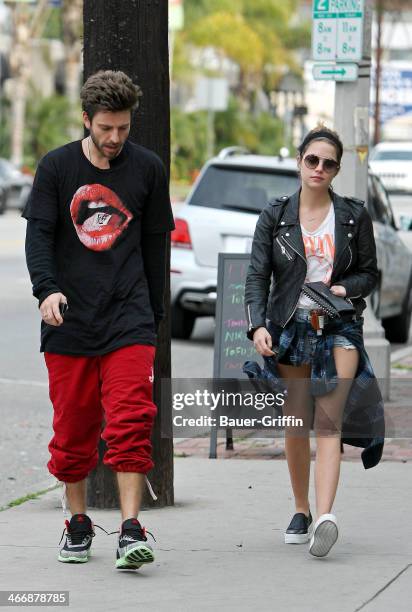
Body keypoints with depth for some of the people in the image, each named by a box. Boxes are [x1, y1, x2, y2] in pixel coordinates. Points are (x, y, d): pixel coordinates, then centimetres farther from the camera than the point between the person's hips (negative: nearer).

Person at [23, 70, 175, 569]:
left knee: (131, 423, -13)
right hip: (69, 321, 1)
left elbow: (156, 243, 13)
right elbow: (38, 233, -1)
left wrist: (153, 315, 13)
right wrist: (47, 289, -19)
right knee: (72, 429, 6)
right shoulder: (57, 166, 3)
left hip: (128, 319, -1)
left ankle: (131, 531, -13)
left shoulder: (148, 168, 6)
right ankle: (78, 525, 22)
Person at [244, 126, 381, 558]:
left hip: (339, 329, -1)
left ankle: (324, 516, -29)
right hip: (290, 327, 1)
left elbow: (369, 273, 11)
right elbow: (257, 275, 0)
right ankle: (301, 511, 21)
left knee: (328, 422, -15)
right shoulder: (275, 216, 4)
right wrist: (257, 325, -14)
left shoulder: (354, 216, 5)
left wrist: (344, 288, -11)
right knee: (296, 424, 5)